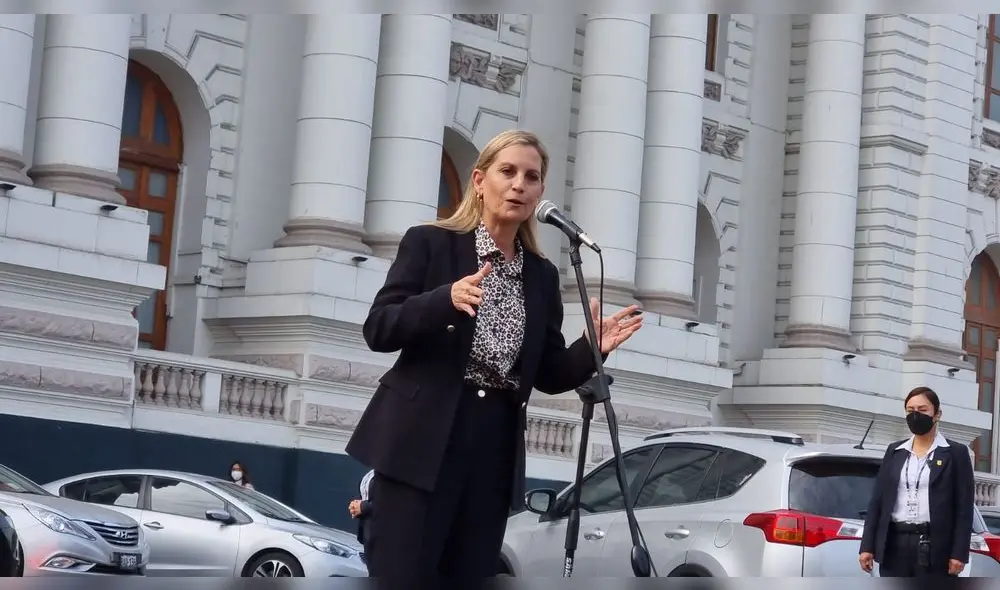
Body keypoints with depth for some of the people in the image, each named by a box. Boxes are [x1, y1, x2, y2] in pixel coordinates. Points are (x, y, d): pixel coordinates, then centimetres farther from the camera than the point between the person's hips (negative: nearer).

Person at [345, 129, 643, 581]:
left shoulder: (542, 275, 15)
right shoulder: (429, 243, 2)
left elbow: (550, 376, 16)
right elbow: (377, 331, -6)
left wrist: (592, 349, -4)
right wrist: (445, 299, -22)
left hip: (494, 448, 5)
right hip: (421, 438, -5)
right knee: (399, 578, -9)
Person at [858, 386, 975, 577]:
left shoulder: (955, 453, 3)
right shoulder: (895, 451, 14)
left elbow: (964, 507, -1)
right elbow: (877, 499, 12)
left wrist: (959, 553, -9)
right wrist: (867, 546, 4)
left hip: (935, 546, -4)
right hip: (895, 544, 4)